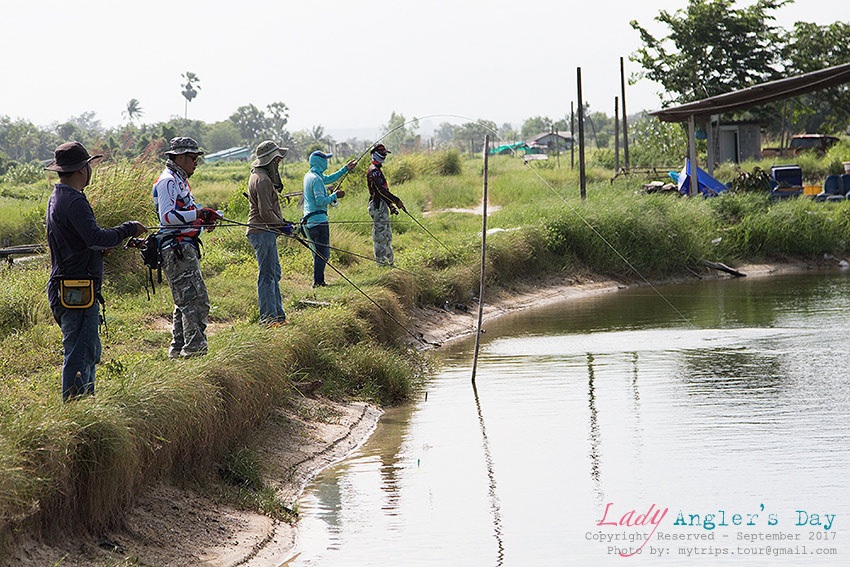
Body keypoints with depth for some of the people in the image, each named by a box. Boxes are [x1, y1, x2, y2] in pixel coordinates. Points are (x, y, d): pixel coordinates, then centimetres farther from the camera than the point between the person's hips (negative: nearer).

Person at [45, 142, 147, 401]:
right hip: (77, 290, -11)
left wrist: (101, 248, 13)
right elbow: (96, 238, -27)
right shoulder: (73, 201, -17)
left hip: (66, 289, 11)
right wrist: (129, 228, -15)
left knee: (90, 351, 18)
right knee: (79, 354, -8)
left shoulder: (57, 198, 16)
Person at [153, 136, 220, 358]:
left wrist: (203, 220, 13)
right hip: (176, 250, -11)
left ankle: (178, 348, 20)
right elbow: (167, 216, -23)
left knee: (185, 300, 15)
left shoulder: (179, 180, 20)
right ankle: (195, 347, -14)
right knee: (196, 298, -14)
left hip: (185, 248, 11)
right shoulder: (168, 181, -12)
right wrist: (197, 214, -30)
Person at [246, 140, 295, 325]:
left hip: (265, 231, 11)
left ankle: (278, 314, 22)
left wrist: (281, 222, 17)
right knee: (267, 274, -9)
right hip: (263, 232, -11)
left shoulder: (259, 176, 18)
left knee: (274, 273, 16)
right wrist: (282, 225, -9)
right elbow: (265, 212, -21)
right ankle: (268, 317, -8)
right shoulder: (262, 180, -17)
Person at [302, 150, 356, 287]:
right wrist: (335, 196, -9)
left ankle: (319, 281, 16)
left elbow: (328, 179, 28)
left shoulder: (309, 175, 13)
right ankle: (318, 282, -8)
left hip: (309, 220, 10)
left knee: (318, 252, 14)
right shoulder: (316, 179, -17)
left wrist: (345, 169, 29)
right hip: (318, 219, -10)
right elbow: (320, 201, -22)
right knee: (323, 252, -6)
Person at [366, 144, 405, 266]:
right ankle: (381, 262, -5)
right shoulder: (373, 171, -14)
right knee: (380, 235, -7)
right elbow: (381, 190, -23)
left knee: (387, 234, 14)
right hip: (377, 206, -11)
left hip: (382, 206, 11)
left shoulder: (377, 170, 20)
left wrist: (391, 205, 22)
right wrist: (396, 200, -24)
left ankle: (389, 261, 20)